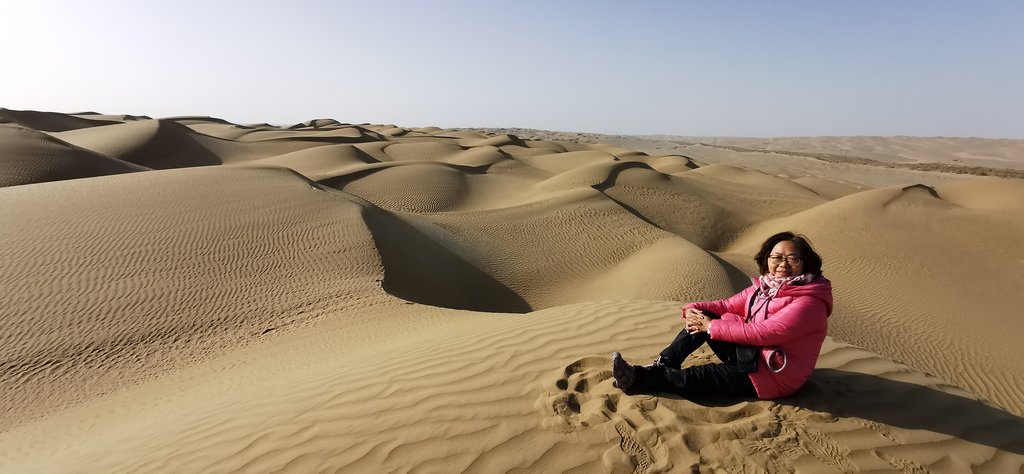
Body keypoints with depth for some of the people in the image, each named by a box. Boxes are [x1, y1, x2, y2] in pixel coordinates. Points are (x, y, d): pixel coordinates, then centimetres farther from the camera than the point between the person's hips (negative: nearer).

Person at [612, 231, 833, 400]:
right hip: (752, 355, 8)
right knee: (702, 317, -7)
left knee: (693, 379, -19)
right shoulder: (763, 287, 6)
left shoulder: (808, 303, -20)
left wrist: (712, 327, -21)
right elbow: (726, 306, 5)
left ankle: (637, 379, -8)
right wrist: (693, 309, -15)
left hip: (772, 377, -8)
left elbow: (762, 333, -27)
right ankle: (663, 365, -6)